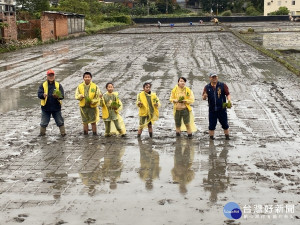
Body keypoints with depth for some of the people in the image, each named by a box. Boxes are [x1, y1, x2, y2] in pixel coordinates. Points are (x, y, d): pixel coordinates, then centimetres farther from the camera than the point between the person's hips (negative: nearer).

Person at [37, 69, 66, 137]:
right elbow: (39, 94, -7)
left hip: (56, 107, 0)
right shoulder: (43, 85, 2)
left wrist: (58, 96, -26)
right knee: (44, 122, 8)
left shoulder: (58, 85, 3)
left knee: (60, 121, 7)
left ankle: (63, 133, 16)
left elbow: (62, 95, -4)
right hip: (46, 107, 0)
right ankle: (42, 133, 22)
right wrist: (43, 95, -30)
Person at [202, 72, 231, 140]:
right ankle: (211, 137, 15)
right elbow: (203, 97, 5)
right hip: (212, 110, 1)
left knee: (225, 124, 6)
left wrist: (229, 100, -18)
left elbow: (228, 94, 2)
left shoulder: (223, 85, 1)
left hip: (222, 109, -1)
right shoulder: (207, 87, 5)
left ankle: (227, 137, 19)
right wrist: (204, 96, -20)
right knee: (212, 125, 5)